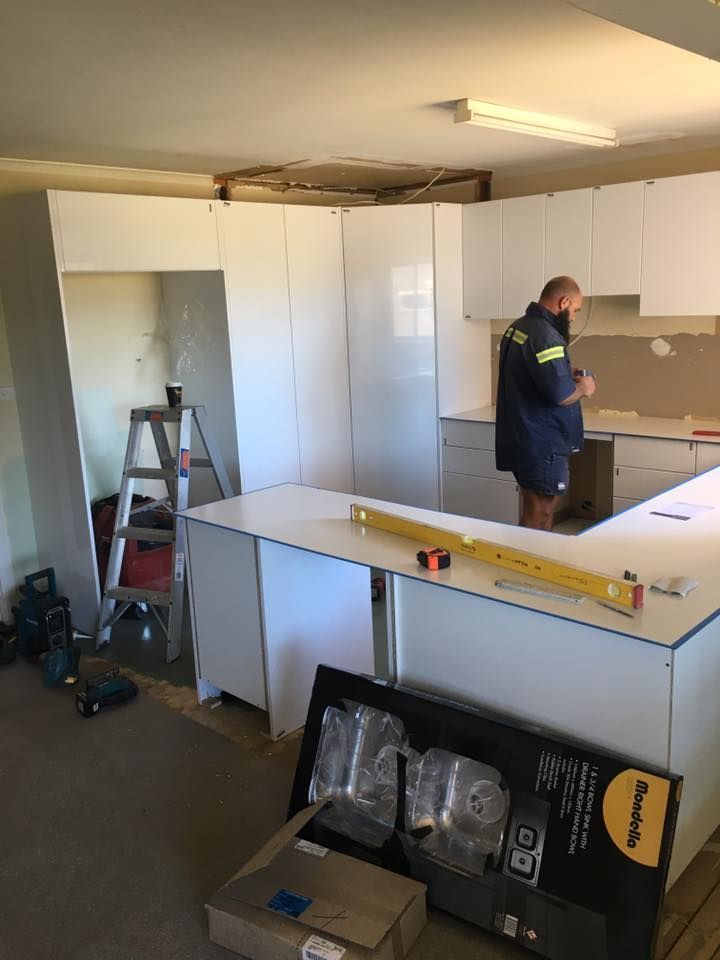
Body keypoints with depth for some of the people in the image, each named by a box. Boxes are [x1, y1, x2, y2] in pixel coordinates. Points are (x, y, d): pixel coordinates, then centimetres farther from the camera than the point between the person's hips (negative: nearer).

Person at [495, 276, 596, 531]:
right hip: (542, 445, -10)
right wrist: (582, 388, -9)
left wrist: (567, 375, 12)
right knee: (538, 519, -2)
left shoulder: (518, 327, 12)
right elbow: (559, 394, -29)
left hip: (522, 439, 10)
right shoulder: (545, 336, -21)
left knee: (534, 513, 18)